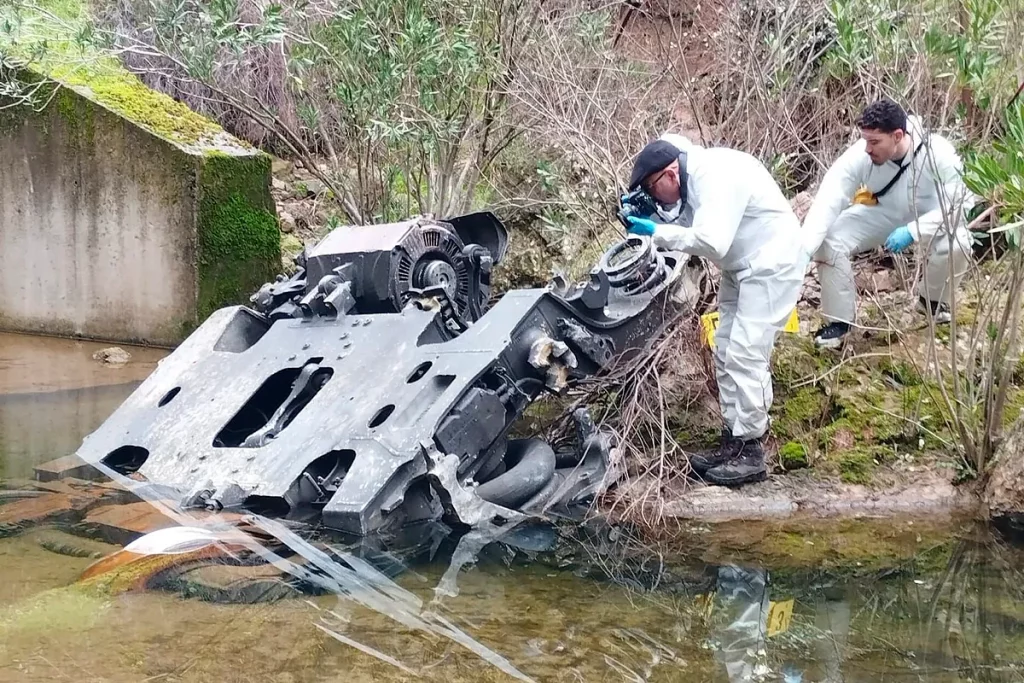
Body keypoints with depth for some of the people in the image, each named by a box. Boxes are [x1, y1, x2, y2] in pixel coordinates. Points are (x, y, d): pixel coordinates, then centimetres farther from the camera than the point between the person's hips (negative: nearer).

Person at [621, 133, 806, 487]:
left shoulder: (716, 176, -27)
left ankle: (751, 452, -10)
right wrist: (650, 215, -7)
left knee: (745, 354, -14)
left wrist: (656, 232, -29)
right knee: (726, 353, 12)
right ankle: (732, 441, 18)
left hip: (770, 265, -11)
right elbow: (682, 224, 11)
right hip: (742, 268, 11)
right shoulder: (692, 180, 4)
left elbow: (712, 241, -35)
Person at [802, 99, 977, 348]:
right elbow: (827, 203, -33)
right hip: (882, 213, 2)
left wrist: (912, 231, -39)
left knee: (955, 246, -32)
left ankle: (932, 299, 3)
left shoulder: (937, 153, -34)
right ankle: (838, 320, -1)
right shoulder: (859, 156, -31)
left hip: (930, 215, -2)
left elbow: (956, 205, -28)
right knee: (829, 241, -21)